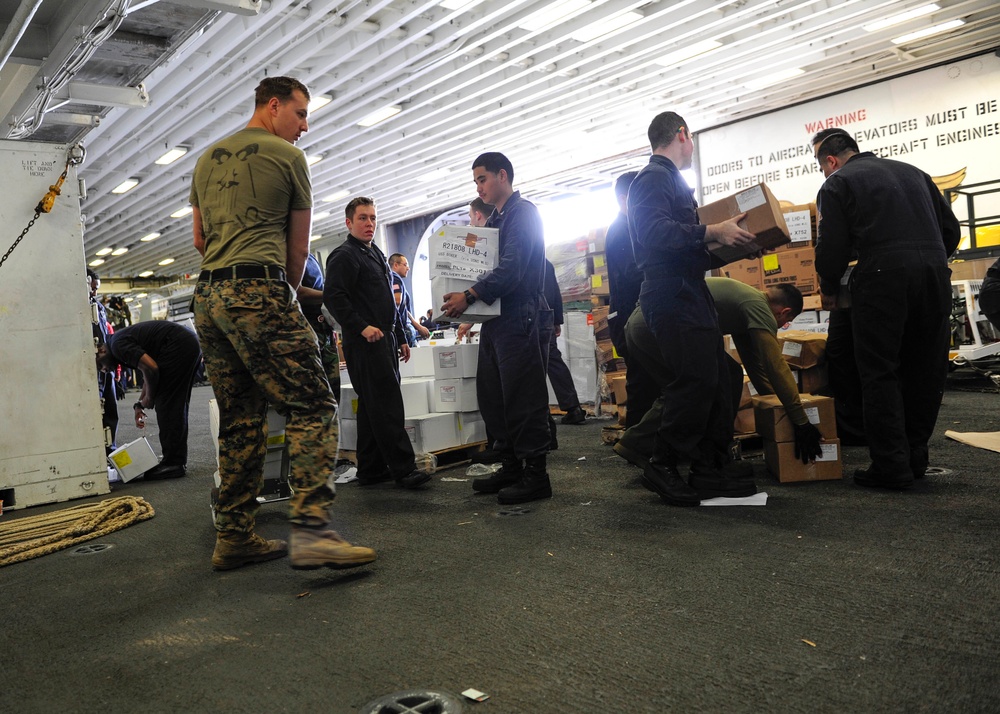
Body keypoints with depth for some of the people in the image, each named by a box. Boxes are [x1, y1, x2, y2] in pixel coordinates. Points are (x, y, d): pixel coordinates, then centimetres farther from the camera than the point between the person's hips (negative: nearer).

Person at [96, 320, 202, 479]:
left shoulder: (118, 345, -8)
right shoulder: (123, 339, 22)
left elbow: (151, 369, -16)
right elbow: (149, 372, 29)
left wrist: (149, 399, -1)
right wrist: (140, 404, 24)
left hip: (178, 345, -10)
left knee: (165, 403, -5)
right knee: (177, 405, 14)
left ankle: (172, 464, -3)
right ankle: (178, 461, 20)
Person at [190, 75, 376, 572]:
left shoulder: (206, 159, 24)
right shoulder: (288, 157, 4)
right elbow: (298, 248, 10)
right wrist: (286, 293, 24)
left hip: (207, 297, 8)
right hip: (259, 293, -8)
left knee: (240, 422, 10)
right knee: (312, 406, -10)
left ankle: (234, 539, 13)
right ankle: (311, 530, -23)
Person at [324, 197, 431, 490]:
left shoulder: (377, 254, 23)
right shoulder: (344, 256, -6)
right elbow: (333, 297, -18)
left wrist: (401, 337, 24)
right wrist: (362, 327, -24)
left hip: (385, 340, 9)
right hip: (365, 343, -9)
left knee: (373, 405, 10)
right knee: (387, 405, -10)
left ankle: (370, 469, 16)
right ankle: (403, 468, -8)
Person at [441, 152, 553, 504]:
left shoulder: (523, 212, -7)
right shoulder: (495, 219, 22)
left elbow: (512, 269, -18)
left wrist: (469, 296, -19)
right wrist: (466, 302, 5)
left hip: (521, 319, -10)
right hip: (496, 319, 10)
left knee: (523, 398, -6)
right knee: (492, 396, 11)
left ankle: (535, 475, 2)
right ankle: (511, 467, 21)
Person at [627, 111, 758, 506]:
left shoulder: (668, 180, 24)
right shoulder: (654, 178, -7)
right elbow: (656, 232, -23)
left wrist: (727, 244, 21)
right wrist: (712, 232, -23)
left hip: (690, 292, 11)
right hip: (672, 293, -11)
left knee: (715, 379, 9)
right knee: (693, 381, -12)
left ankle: (708, 471, 14)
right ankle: (663, 467, -1)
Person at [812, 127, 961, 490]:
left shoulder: (837, 184, 6)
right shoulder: (911, 171, 23)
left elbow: (831, 248, -1)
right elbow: (951, 230, 21)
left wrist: (828, 291, 15)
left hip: (883, 275, -5)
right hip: (935, 271, 6)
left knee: (881, 373, 1)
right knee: (926, 371, 13)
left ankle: (891, 466, -1)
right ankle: (915, 457, 22)